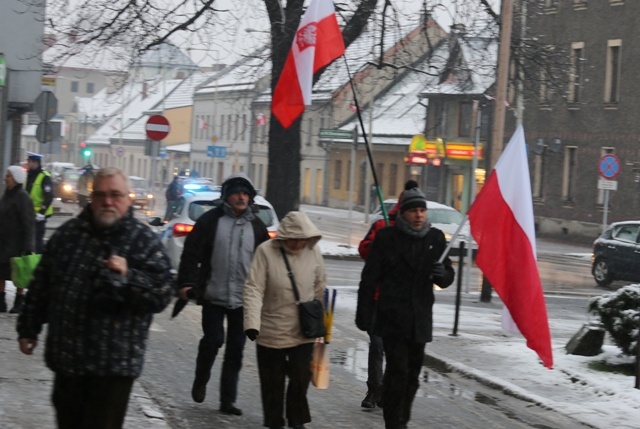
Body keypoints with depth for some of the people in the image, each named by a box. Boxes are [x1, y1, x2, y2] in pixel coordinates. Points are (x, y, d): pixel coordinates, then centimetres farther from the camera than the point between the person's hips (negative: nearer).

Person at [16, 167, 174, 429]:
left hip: (114, 364, -4)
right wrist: (28, 328, 16)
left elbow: (162, 294, -9)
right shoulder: (68, 233, 8)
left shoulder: (144, 241, -3)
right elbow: (41, 284, 15)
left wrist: (127, 277, -22)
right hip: (67, 357, 4)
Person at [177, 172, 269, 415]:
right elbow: (191, 253, -3)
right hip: (213, 295, -3)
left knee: (235, 349, 5)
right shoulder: (210, 220, -1)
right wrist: (187, 282, -11)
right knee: (213, 340, -8)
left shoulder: (256, 226, 8)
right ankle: (200, 380, 21)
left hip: (243, 299, 3)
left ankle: (228, 400, 13)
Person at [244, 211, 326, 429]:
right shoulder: (266, 251, -14)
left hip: (303, 331, 2)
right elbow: (254, 289, -17)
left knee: (301, 377, 0)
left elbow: (320, 288, 9)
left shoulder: (313, 252, -3)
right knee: (272, 382, 10)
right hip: (271, 331, -2)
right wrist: (252, 322, -26)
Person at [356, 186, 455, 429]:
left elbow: (448, 278, 10)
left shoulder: (436, 239, 7)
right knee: (398, 371, -12)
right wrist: (364, 313, -6)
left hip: (420, 320, 4)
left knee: (412, 374, 12)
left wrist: (442, 274, -14)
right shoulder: (387, 237, -4)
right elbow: (369, 278, -2)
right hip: (392, 318, -4)